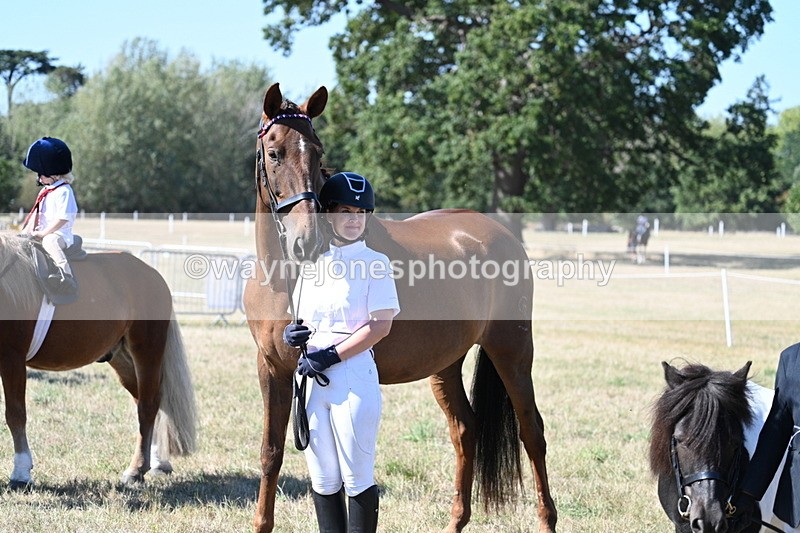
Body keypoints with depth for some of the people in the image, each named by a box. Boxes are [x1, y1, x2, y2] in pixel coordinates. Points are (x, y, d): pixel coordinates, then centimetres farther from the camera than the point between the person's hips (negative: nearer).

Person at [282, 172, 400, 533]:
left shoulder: (375, 263, -4)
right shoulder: (312, 263, 13)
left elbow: (380, 325, -13)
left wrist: (332, 356, -18)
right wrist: (292, 334, -3)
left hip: (353, 372, -6)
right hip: (312, 376, 6)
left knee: (357, 477, -1)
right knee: (322, 478, 12)